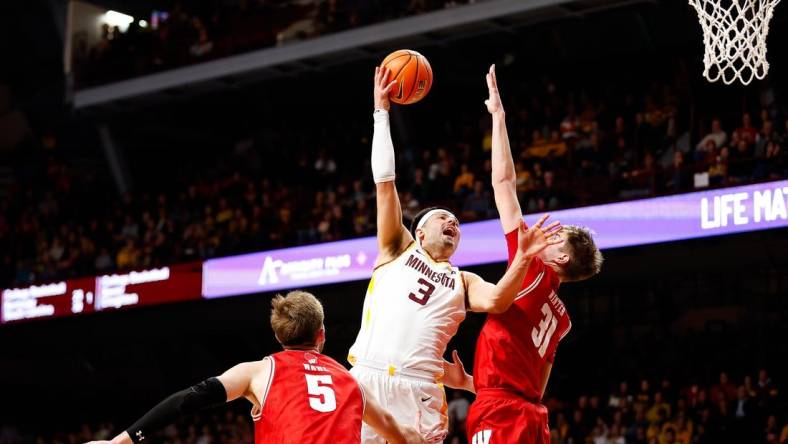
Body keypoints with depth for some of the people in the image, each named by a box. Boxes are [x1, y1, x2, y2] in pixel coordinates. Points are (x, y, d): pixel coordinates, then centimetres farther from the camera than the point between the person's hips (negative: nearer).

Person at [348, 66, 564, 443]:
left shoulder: (462, 281, 22)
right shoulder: (397, 251, 19)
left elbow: (496, 301, -1)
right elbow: (384, 181, 12)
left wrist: (523, 256, -14)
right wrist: (381, 113, 12)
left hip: (420, 392, 1)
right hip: (367, 379, -1)